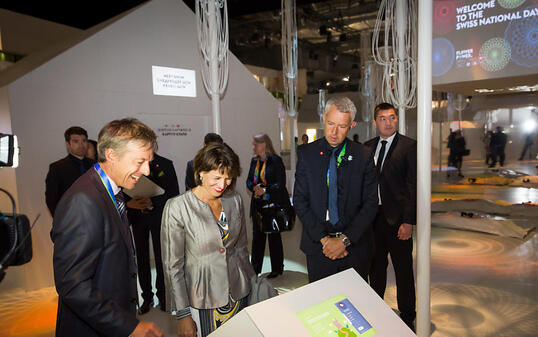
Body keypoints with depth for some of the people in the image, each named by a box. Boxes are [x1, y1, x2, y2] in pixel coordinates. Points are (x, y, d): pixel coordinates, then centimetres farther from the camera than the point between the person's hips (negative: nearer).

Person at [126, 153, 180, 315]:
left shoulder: (165, 164, -3)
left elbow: (174, 194, -8)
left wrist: (152, 202, -22)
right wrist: (129, 203, -16)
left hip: (158, 217, -2)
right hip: (137, 217, 2)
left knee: (160, 257, 4)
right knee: (142, 258, 8)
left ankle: (162, 295, 22)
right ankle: (147, 297, 23)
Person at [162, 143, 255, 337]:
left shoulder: (235, 200, 0)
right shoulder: (177, 208, -14)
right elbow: (173, 265, -10)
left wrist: (254, 282, 14)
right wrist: (183, 314, -9)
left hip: (239, 292, 4)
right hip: (204, 298, -4)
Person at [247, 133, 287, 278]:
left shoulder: (276, 160, -11)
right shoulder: (254, 161, 10)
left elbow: (281, 183, -14)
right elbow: (249, 180, 12)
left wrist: (265, 190, -22)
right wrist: (254, 187, -9)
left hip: (273, 204, -5)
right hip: (257, 205, 6)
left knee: (274, 236, 6)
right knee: (257, 235, 9)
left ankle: (277, 268, 23)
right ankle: (255, 268, 22)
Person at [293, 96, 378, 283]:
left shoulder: (364, 156, -2)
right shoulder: (307, 153, -1)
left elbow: (370, 203, -4)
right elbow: (299, 200, -3)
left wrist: (345, 239, -13)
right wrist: (323, 238, -11)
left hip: (356, 247, 0)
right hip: (317, 245, 1)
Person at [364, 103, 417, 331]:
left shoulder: (409, 146, -7)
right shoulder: (367, 147, 8)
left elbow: (414, 186, -10)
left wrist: (409, 221, -14)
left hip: (397, 219, -4)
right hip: (373, 217, 5)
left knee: (403, 271, 9)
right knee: (376, 267, 18)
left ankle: (407, 317, 28)